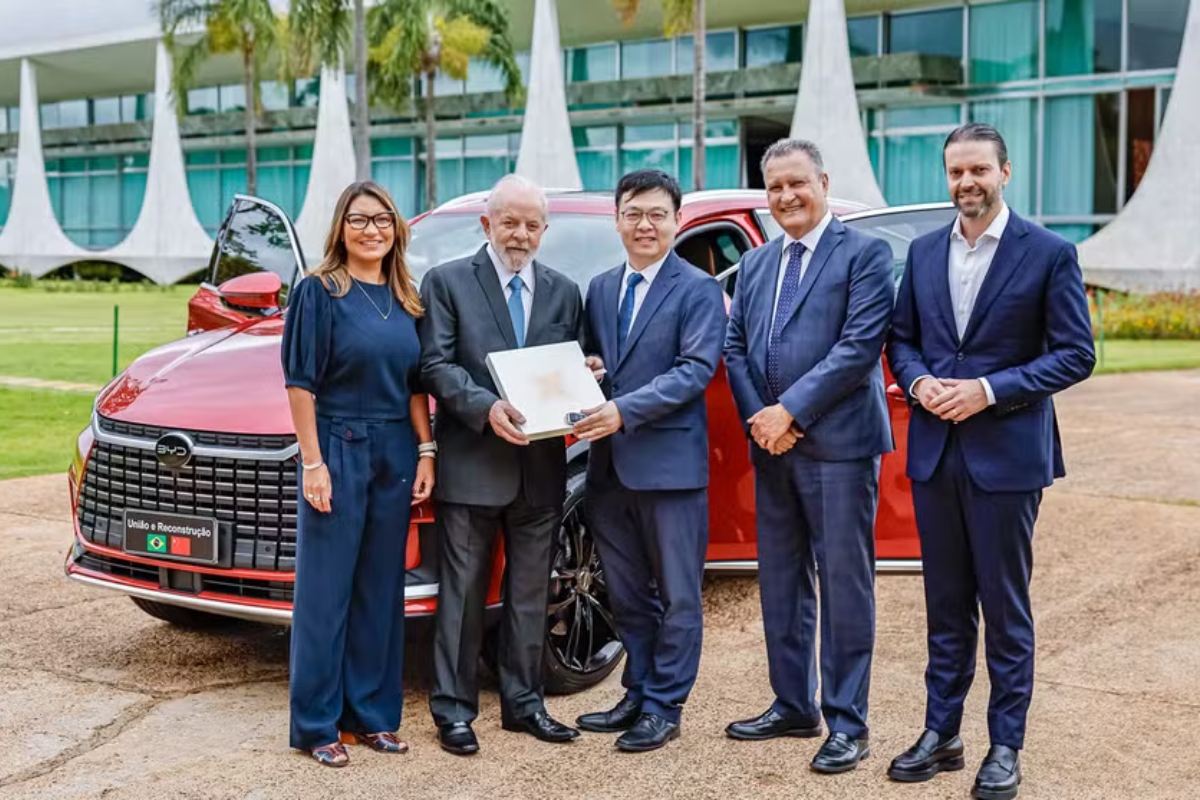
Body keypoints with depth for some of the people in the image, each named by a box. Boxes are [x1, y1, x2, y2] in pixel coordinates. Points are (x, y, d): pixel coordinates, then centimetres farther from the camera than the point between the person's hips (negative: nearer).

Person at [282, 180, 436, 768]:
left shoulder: (405, 299, 10)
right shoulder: (318, 292, -6)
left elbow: (414, 385, 13)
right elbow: (301, 383, -9)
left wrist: (425, 451, 4)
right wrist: (313, 463, -15)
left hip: (395, 455, 5)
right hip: (337, 452, -5)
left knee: (380, 589, 10)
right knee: (326, 590, 1)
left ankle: (371, 713, 20)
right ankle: (316, 724, 9)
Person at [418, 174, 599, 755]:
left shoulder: (564, 292, 13)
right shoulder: (447, 282, 0)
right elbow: (436, 364, -8)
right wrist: (486, 408, -22)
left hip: (541, 467, 4)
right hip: (471, 464, -4)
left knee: (530, 594, 12)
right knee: (463, 593, 3)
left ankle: (523, 702, 23)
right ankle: (453, 708, 12)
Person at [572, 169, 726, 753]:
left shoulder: (697, 290, -6)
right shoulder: (600, 288, 14)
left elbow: (696, 370, -15)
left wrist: (625, 410, -22)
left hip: (670, 460, -6)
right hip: (610, 464, 6)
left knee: (676, 596, 4)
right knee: (626, 595, 15)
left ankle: (664, 707, 13)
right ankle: (637, 695, 28)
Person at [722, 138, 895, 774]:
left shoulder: (864, 254, -4)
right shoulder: (755, 264, 16)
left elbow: (860, 346, -14)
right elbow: (734, 347, 12)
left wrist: (790, 411, -16)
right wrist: (758, 419, -4)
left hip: (839, 443, -6)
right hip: (771, 444, 7)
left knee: (843, 584, -1)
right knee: (780, 582, 13)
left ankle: (847, 723, 8)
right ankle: (793, 706, 25)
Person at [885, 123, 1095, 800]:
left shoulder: (1049, 253, -6)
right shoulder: (924, 252, 9)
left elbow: (1076, 355, -8)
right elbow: (901, 338, 14)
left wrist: (990, 389, -17)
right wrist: (919, 381, -7)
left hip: (1007, 455, -4)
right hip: (935, 452, 4)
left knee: (1006, 608, 4)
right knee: (946, 605, 13)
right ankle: (942, 734, 23)